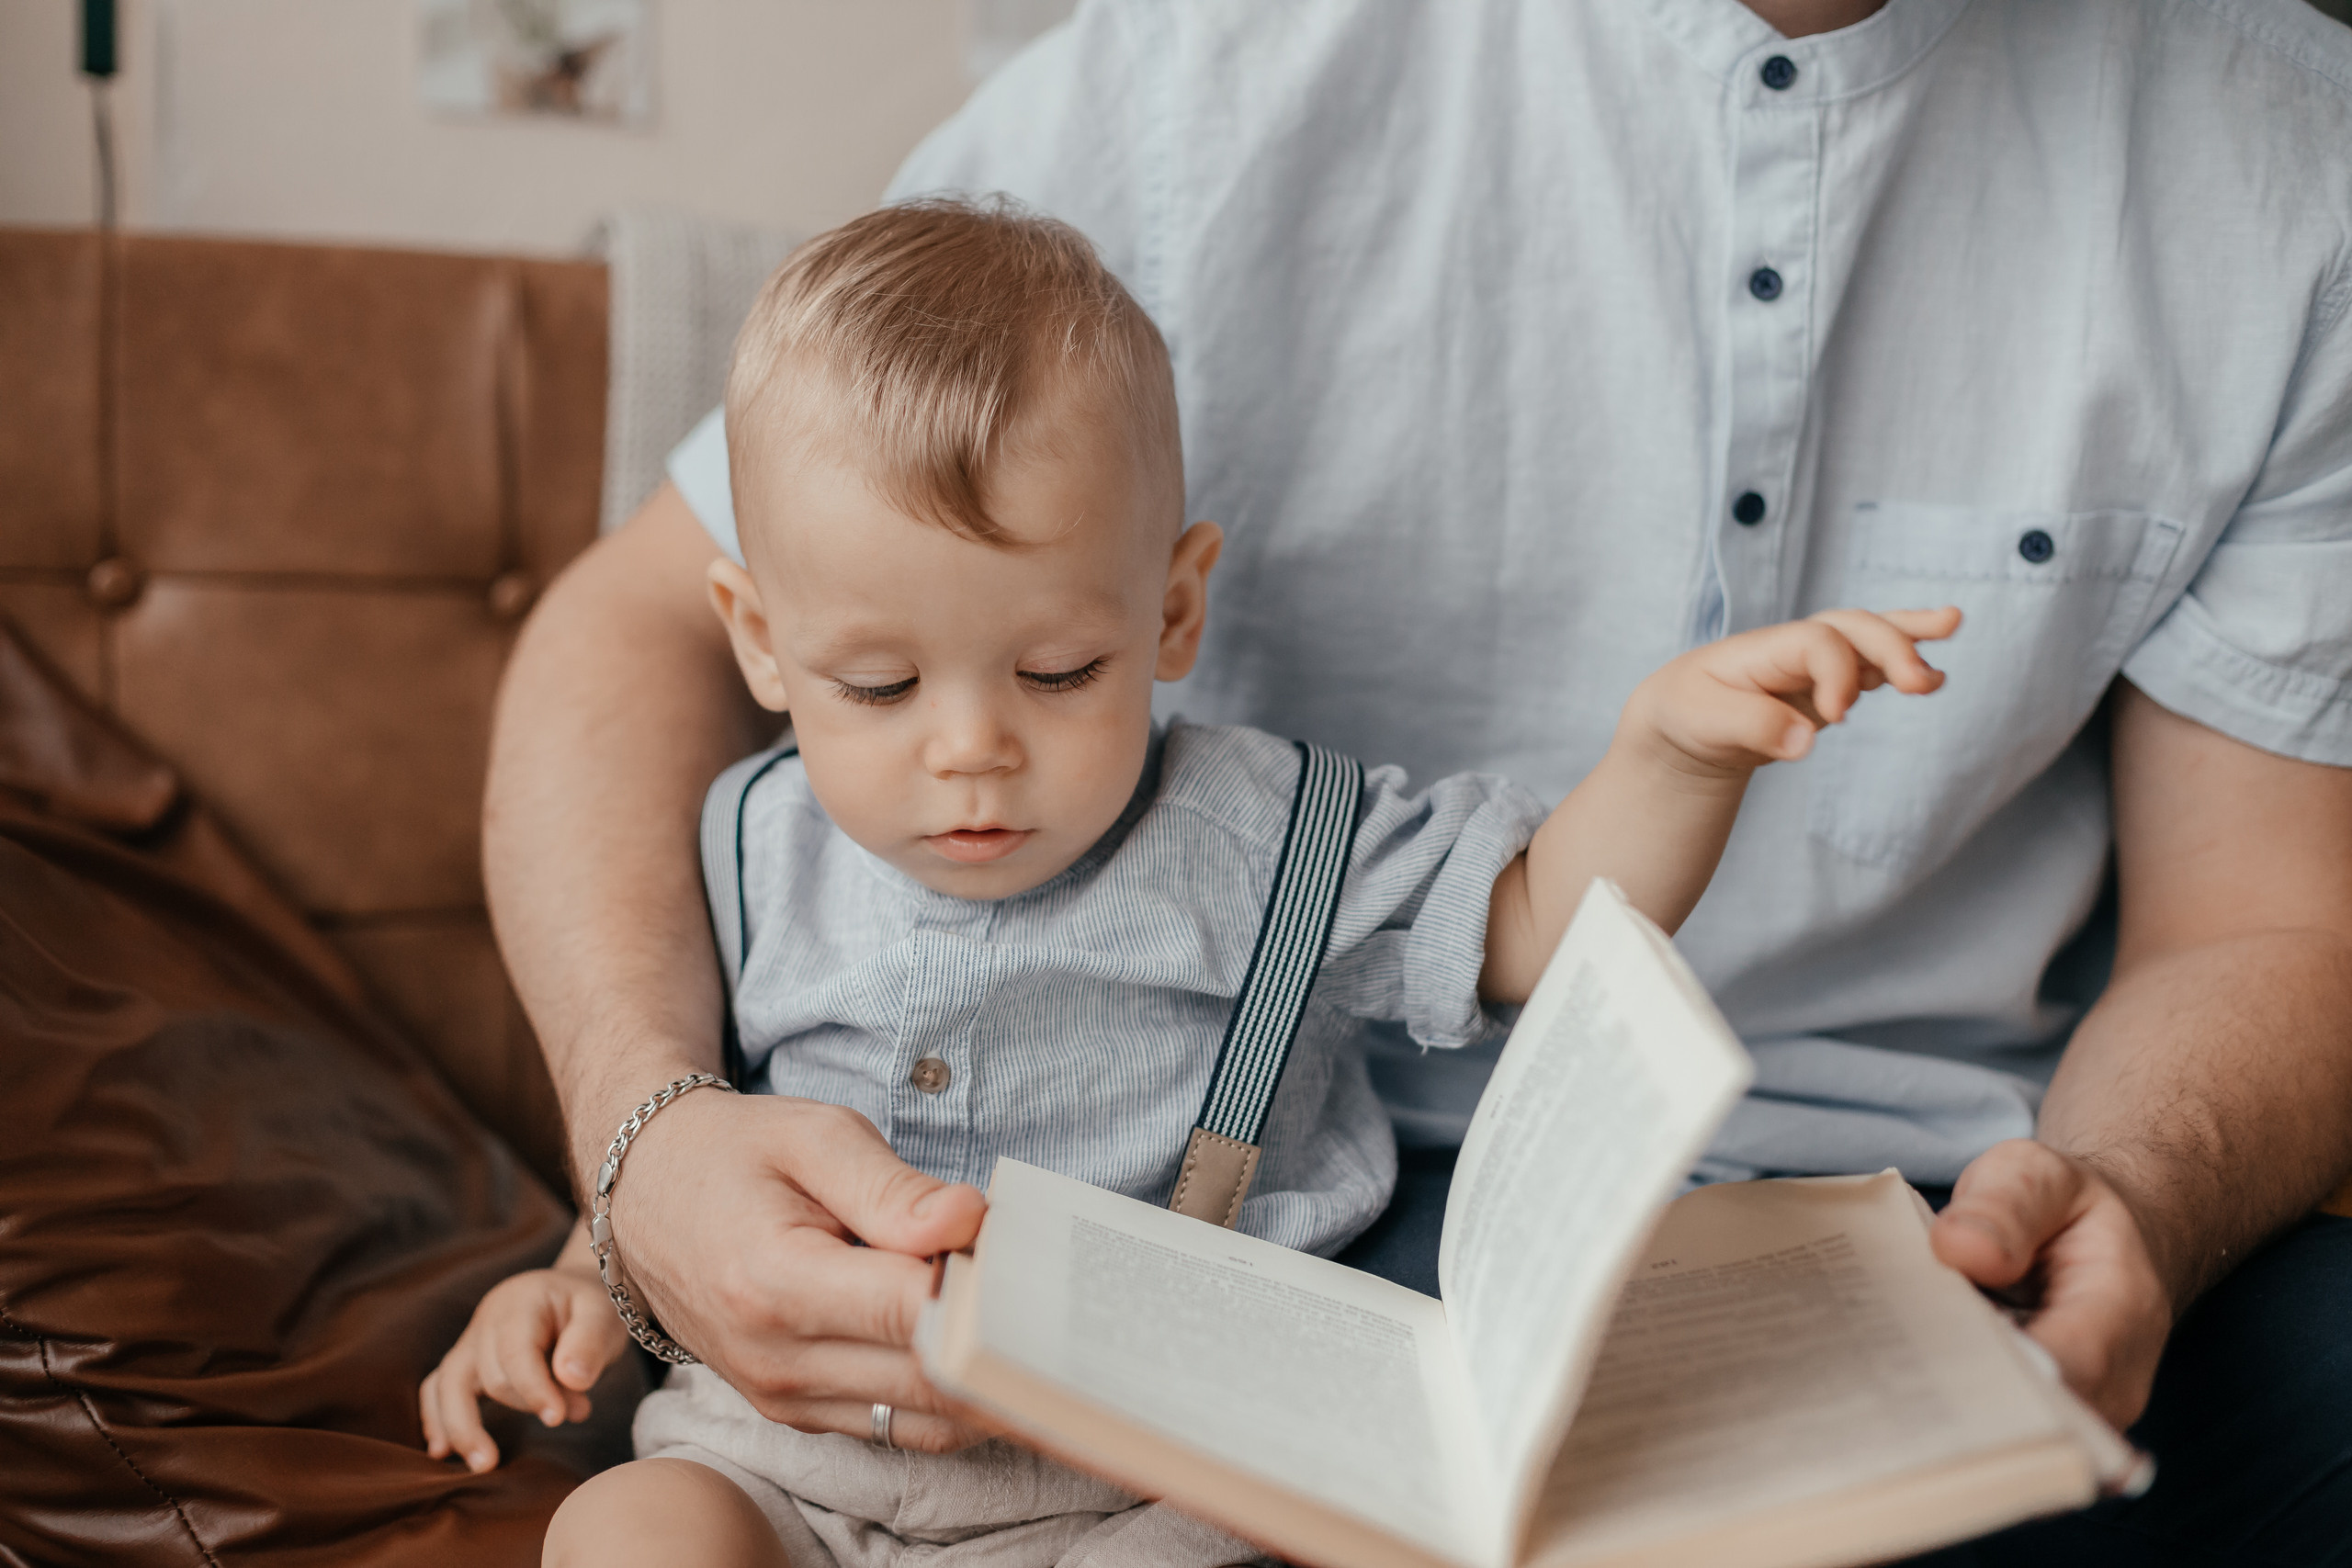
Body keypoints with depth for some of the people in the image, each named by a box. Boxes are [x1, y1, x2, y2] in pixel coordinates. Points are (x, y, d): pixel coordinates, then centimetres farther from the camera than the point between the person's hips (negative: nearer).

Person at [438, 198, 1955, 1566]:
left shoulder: (1256, 840, -5)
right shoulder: (759, 851, 3)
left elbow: (1536, 922, -1)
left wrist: (1676, 744, -17)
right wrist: (597, 1277, 3)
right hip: (798, 1422, 2)